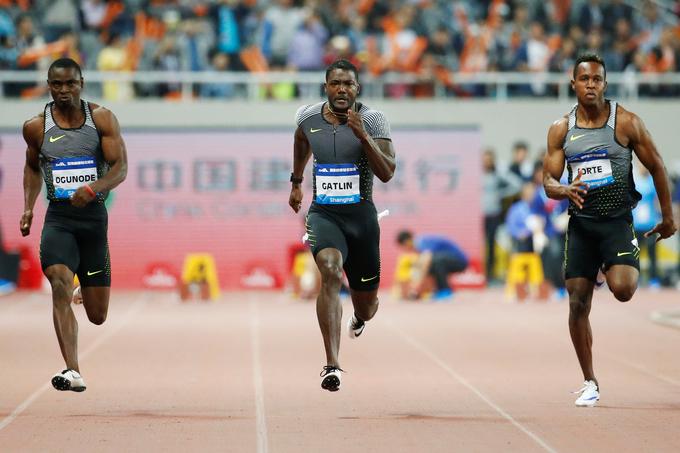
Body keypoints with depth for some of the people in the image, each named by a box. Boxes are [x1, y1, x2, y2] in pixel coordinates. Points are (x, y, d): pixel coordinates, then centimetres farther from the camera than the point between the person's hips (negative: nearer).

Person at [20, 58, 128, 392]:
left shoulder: (102, 119, -1)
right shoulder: (36, 127, 3)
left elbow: (120, 167, -7)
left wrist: (93, 188, -26)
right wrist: (28, 208, 8)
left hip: (94, 215, 1)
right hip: (58, 217, -1)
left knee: (98, 316, 6)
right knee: (60, 286, -28)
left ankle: (89, 290, 45)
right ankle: (73, 372, -33)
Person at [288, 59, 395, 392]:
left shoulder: (373, 120, -9)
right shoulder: (308, 117, 0)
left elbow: (387, 173, -17)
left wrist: (362, 136, -27)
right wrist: (296, 182, 32)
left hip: (361, 215, 0)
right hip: (323, 213, 0)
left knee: (366, 306, 12)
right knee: (329, 270, -32)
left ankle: (359, 317, 56)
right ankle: (332, 365, -37)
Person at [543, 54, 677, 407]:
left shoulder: (626, 122, -5)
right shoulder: (561, 130, 3)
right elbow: (548, 182, 2)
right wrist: (565, 190, -21)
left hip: (617, 221, -3)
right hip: (581, 222, 3)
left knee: (622, 290, -24)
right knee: (578, 303, 0)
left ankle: (629, 268, 16)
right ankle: (590, 384, 13)